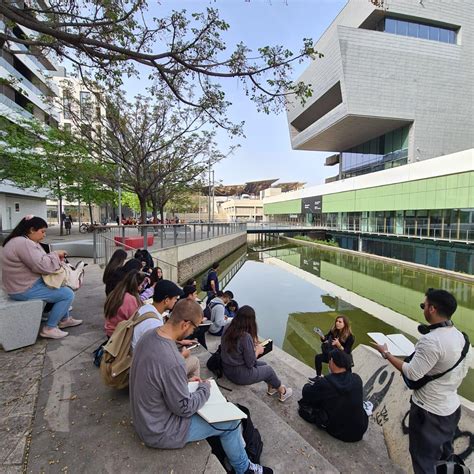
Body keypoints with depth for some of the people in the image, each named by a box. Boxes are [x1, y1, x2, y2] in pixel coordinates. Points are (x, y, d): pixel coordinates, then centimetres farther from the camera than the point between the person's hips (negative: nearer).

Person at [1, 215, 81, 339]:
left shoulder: (22, 241, 12)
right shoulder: (23, 243, -24)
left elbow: (38, 261, 16)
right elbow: (43, 266, -28)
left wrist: (55, 256, -1)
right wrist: (55, 254, -11)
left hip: (27, 283, 11)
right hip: (25, 289, -11)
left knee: (61, 286, 20)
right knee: (68, 294, -10)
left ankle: (64, 319, 27)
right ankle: (49, 328, 0)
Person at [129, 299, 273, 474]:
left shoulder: (150, 335, -11)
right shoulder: (172, 361, -38)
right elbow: (185, 408, -24)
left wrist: (185, 381, 3)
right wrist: (205, 389, -8)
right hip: (160, 431, -8)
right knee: (232, 422, 6)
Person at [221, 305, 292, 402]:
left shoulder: (227, 329, -8)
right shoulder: (246, 337, -30)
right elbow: (250, 363, -21)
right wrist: (257, 351, -4)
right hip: (239, 375, -7)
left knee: (263, 364, 23)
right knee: (268, 369, 17)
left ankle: (271, 387, 45)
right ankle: (282, 391, 42)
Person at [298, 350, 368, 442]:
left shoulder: (324, 383, -24)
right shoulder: (357, 379, -15)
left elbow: (306, 394, -7)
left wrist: (307, 385, 15)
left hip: (338, 432, -3)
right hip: (360, 431, 3)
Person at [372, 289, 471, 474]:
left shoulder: (430, 340, -31)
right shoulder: (461, 336, -4)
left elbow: (412, 373, -24)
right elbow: (463, 372, 8)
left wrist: (386, 353, -15)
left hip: (429, 412, -8)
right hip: (452, 407, 8)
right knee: (444, 457, 28)